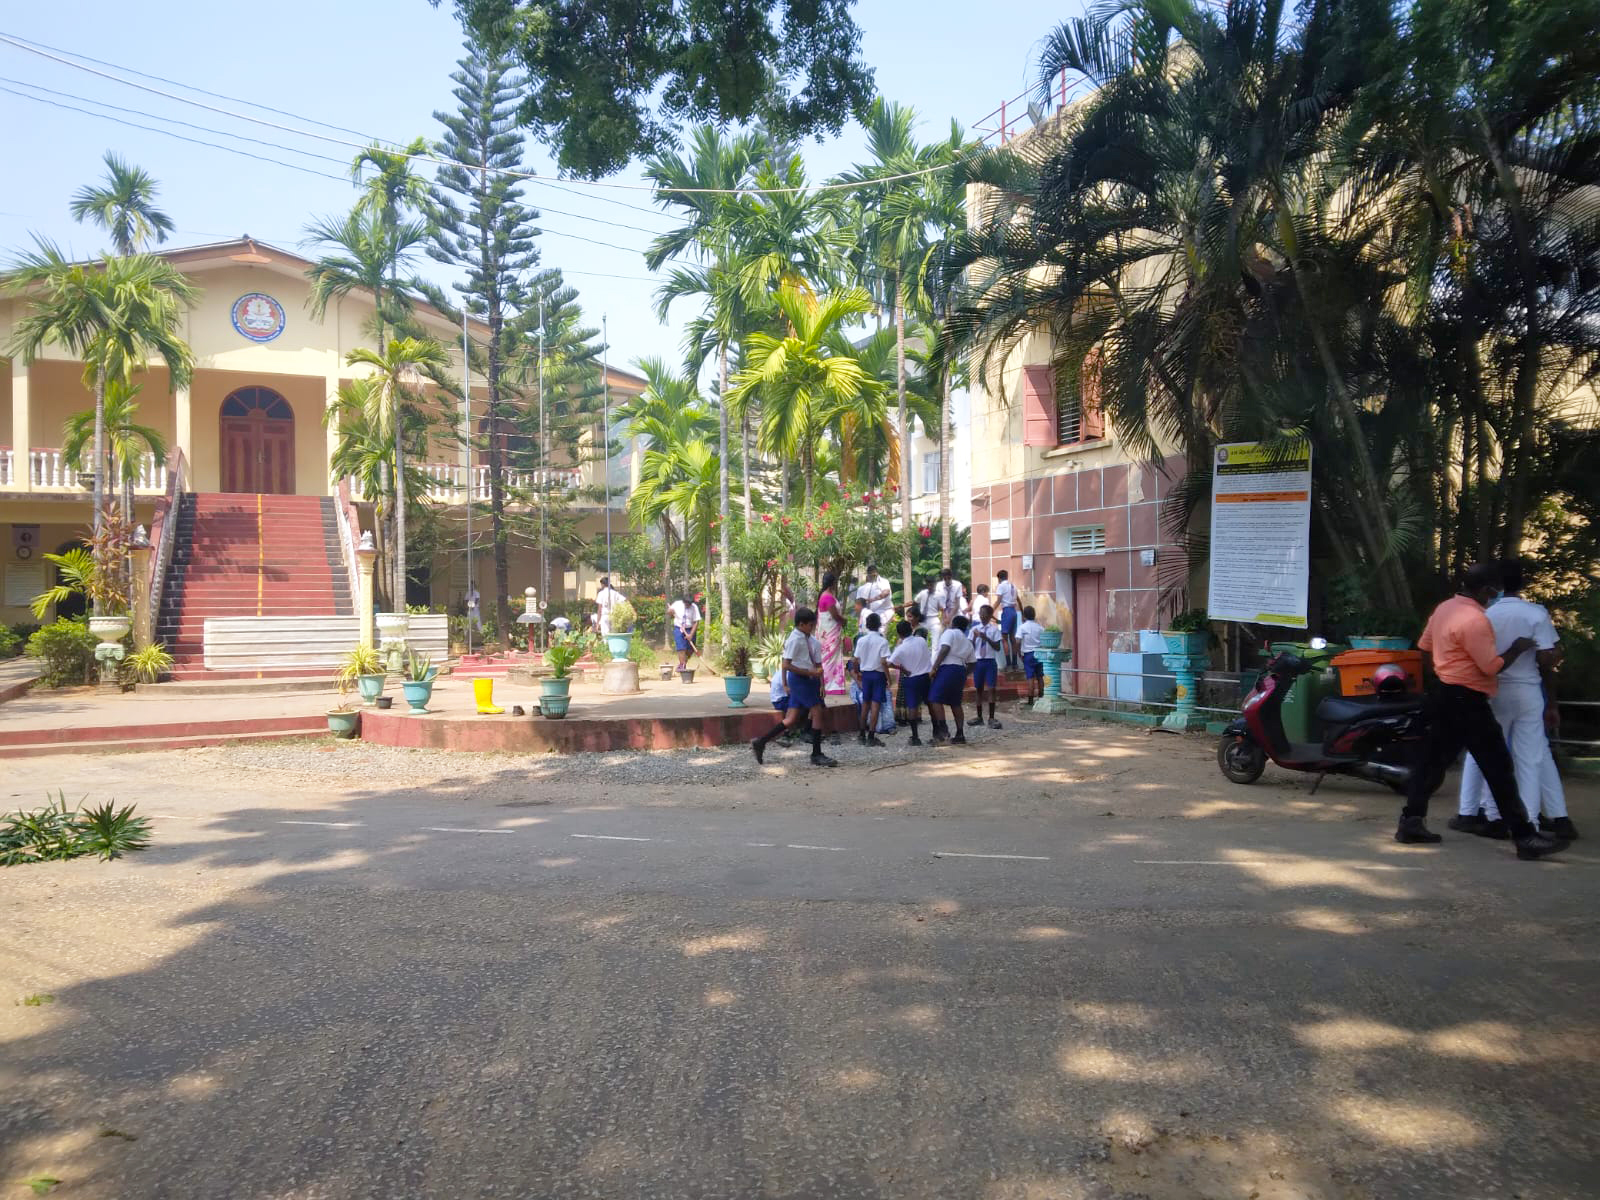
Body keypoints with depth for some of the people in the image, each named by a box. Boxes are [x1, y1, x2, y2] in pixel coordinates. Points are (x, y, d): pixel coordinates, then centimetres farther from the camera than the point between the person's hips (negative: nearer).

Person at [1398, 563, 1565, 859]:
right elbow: (1491, 667, -18)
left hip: (1444, 694, 9)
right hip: (1467, 701, -9)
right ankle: (1525, 837, 0)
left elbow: (1424, 648, 16)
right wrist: (1517, 648, -3)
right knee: (1499, 769, -4)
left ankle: (1411, 822, 15)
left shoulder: (1445, 608, 8)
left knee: (1433, 761, 13)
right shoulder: (1475, 620, -20)